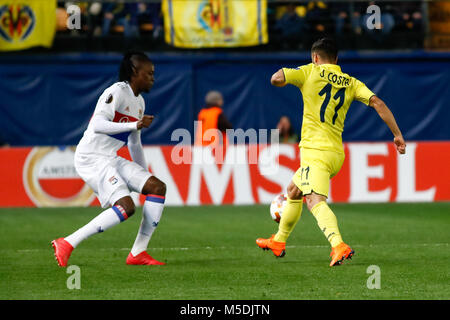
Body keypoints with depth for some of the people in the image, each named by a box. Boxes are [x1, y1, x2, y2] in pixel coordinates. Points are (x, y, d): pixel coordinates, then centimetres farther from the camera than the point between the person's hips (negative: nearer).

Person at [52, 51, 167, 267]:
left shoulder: (139, 102, 18)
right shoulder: (117, 92, -12)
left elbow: (134, 145, 27)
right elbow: (98, 125, -26)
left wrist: (145, 177, 29)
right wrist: (135, 125, -31)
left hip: (110, 160, 9)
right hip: (91, 158, -9)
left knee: (157, 187, -3)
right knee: (126, 206, -23)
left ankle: (138, 253, -2)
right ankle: (66, 245, -16)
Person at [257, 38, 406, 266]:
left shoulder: (311, 72, -1)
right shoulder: (351, 83, 11)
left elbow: (276, 79, -11)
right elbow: (377, 103, -2)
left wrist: (285, 72, 13)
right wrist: (397, 134, -2)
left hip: (315, 151, -7)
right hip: (337, 153, 7)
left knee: (315, 201, -24)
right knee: (293, 191, 28)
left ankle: (339, 246, -48)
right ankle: (278, 242, 44)